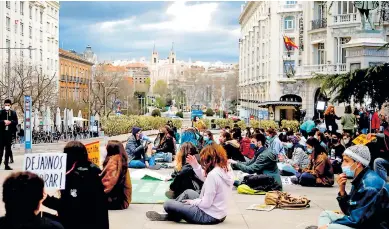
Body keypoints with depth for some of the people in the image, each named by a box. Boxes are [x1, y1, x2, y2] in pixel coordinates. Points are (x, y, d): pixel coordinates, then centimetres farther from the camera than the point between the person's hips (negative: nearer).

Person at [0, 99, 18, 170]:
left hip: (9, 132, 2)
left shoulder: (13, 113, 8)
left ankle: (6, 165, 9)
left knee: (8, 149, 6)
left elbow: (16, 122, 3)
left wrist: (10, 122, -13)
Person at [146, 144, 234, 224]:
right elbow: (205, 178, 14)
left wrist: (192, 202, -7)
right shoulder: (227, 170, -1)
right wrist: (195, 165, 6)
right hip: (219, 213, 10)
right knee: (188, 192, 29)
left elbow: (206, 203, -24)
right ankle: (170, 214, 30)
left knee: (168, 204, -4)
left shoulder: (213, 174, -28)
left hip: (209, 216, -9)